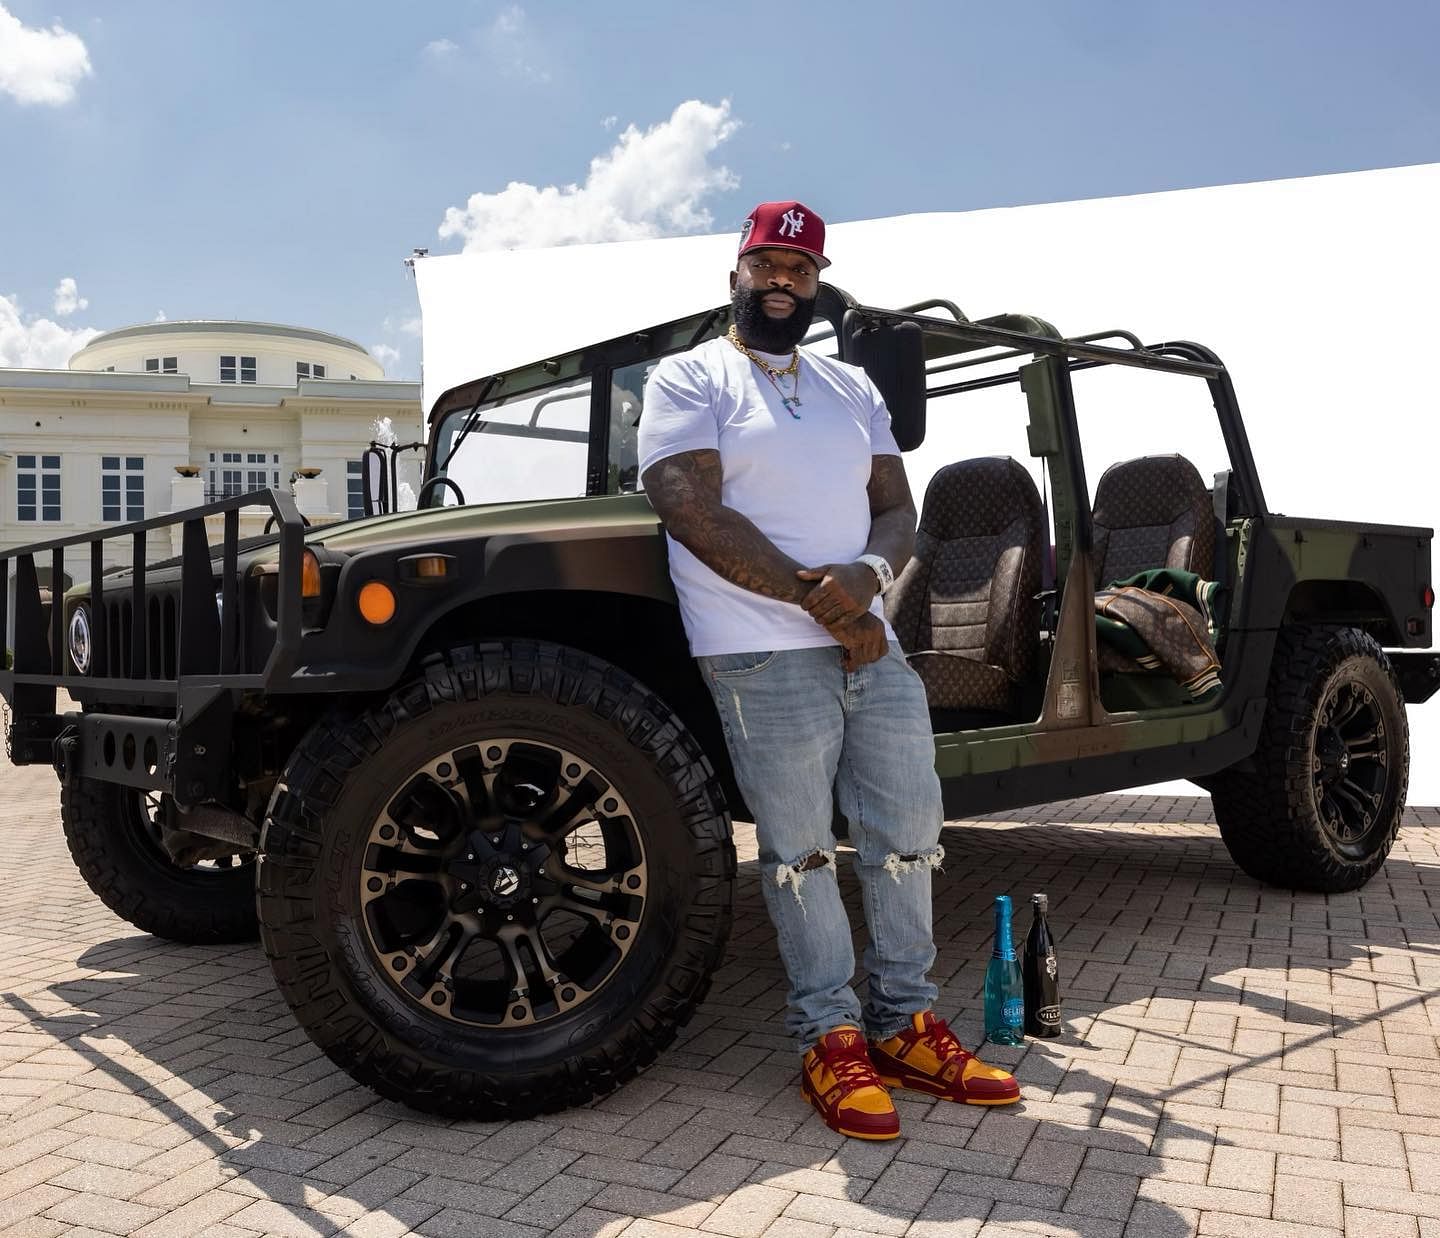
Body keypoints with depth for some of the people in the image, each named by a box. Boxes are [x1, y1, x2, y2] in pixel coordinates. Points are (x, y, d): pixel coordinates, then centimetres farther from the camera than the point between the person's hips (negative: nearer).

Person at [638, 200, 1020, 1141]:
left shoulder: (852, 388, 18)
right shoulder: (689, 379, 1)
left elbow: (897, 508, 12)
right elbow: (694, 513, -12)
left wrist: (865, 576, -12)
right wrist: (816, 600, -15)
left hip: (871, 642, 6)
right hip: (765, 657, -6)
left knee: (910, 834, 9)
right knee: (800, 851, 2)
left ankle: (904, 1025, 24)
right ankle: (830, 1038, 16)